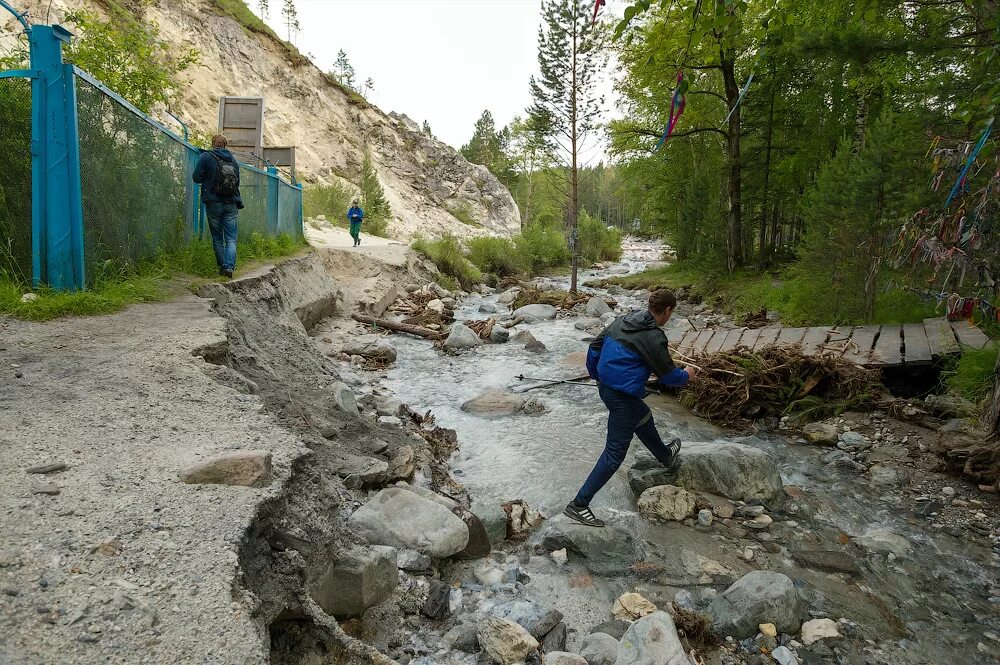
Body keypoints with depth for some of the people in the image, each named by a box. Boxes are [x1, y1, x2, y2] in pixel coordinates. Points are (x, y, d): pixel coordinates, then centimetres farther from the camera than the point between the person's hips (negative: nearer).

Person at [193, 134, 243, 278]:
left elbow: (196, 178, -1)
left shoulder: (206, 157, -2)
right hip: (231, 204, 2)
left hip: (214, 203, -2)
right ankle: (229, 266, -17)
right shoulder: (233, 160, 10)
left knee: (217, 239, 9)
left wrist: (208, 179, 17)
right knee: (231, 239, -1)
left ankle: (222, 266, 10)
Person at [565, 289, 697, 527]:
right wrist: (686, 375, 12)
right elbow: (668, 375, -10)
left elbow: (594, 348, 11)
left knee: (644, 417, 33)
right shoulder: (653, 338, -19)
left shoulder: (621, 321, 4)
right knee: (615, 454, -1)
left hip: (606, 388, 9)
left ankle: (666, 455, 60)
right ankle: (579, 505, 1)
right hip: (623, 398, -9)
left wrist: (596, 375, 26)